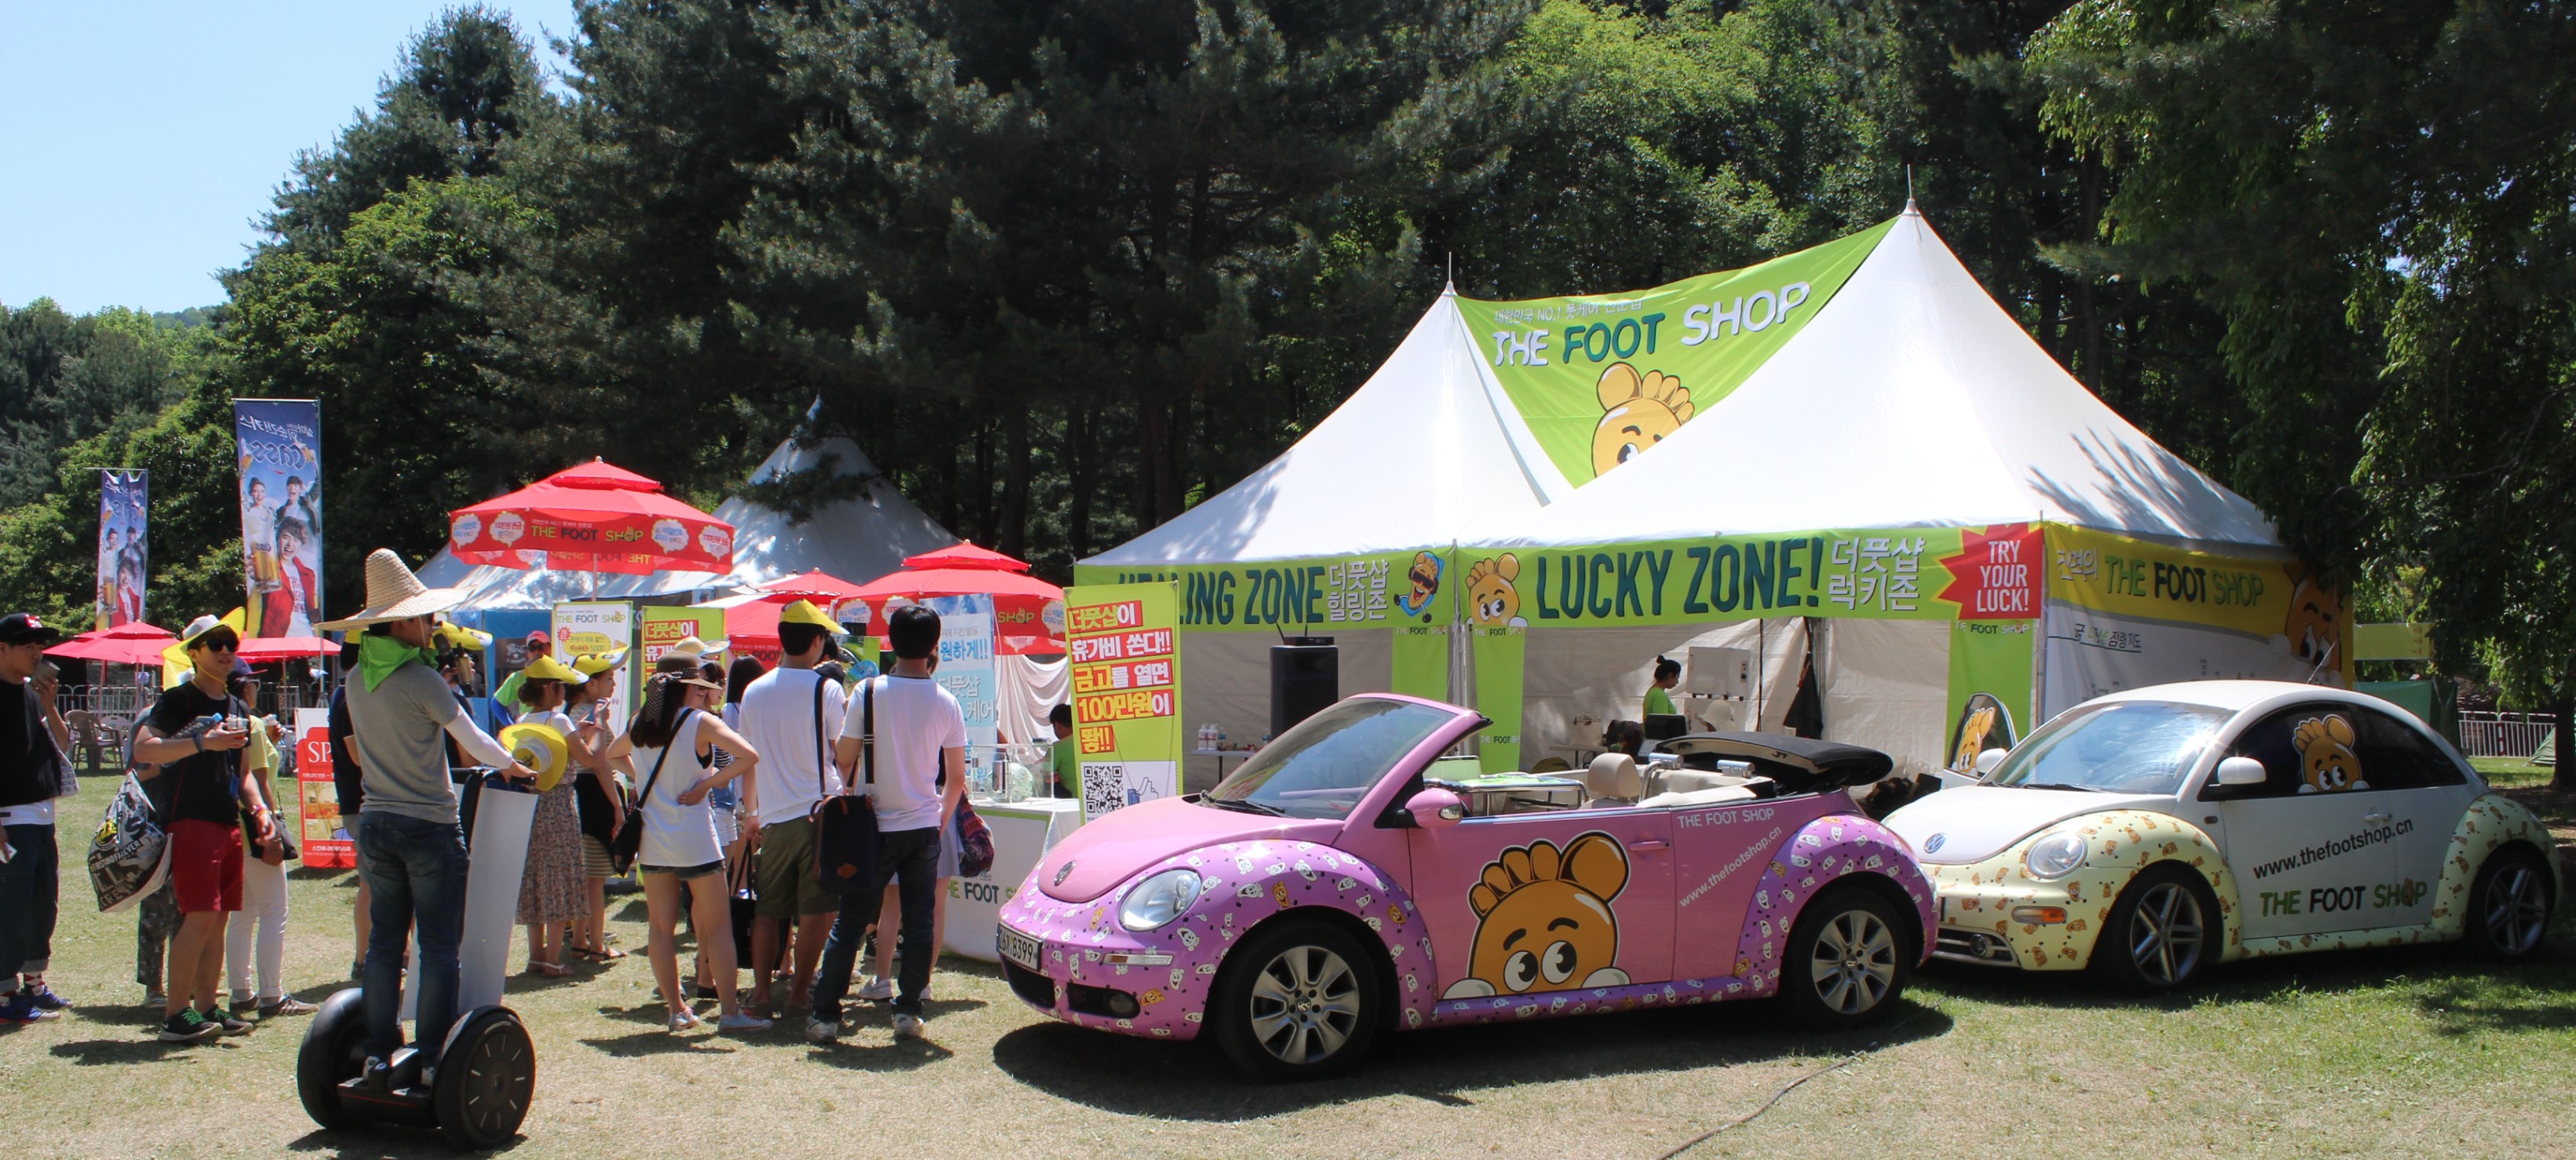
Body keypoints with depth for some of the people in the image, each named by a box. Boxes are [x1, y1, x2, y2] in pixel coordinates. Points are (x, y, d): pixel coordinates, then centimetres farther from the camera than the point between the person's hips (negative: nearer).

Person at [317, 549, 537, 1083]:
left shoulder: (358, 679, 6)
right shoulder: (419, 678, -14)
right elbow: (472, 739, -6)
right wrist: (515, 766, 12)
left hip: (375, 823, 7)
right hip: (429, 826, -6)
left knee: (384, 940, 12)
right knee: (438, 946, 0)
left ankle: (378, 1054, 15)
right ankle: (433, 1059, 2)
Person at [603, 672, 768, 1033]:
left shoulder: (640, 725, 7)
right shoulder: (699, 722, -10)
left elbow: (612, 754, 28)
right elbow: (749, 756, -21)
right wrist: (707, 784, -12)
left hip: (651, 841, 5)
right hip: (694, 840, -5)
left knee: (662, 928, 9)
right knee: (718, 925, 1)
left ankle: (677, 1010, 11)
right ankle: (730, 1011, -1)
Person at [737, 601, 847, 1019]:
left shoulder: (754, 692, 8)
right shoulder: (825, 689, -8)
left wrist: (751, 815, 23)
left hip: (773, 817, 5)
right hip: (819, 812, -5)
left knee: (768, 911, 12)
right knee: (815, 912, 3)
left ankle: (761, 991, 13)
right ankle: (799, 991, 5)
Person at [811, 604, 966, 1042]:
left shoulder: (870, 692, -7)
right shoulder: (946, 702, -1)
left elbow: (844, 761, -3)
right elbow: (956, 779, 3)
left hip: (877, 825, -1)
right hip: (924, 828, 1)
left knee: (851, 921, 5)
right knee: (920, 921, 8)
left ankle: (825, 1015, 6)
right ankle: (908, 1010, 7)